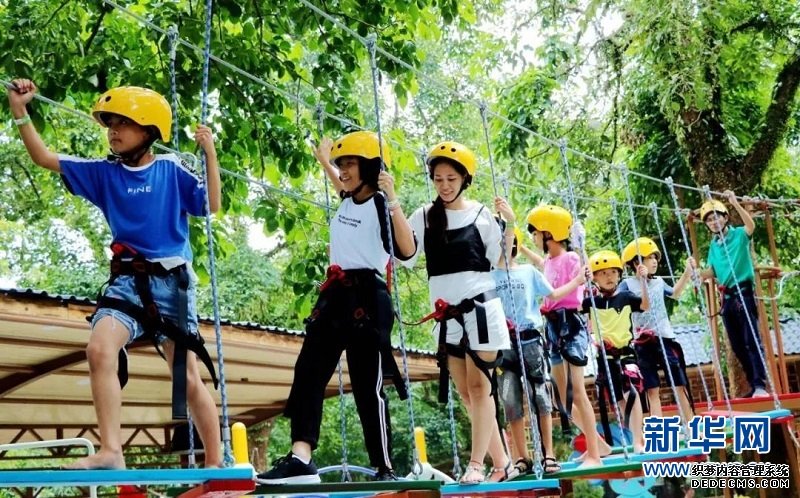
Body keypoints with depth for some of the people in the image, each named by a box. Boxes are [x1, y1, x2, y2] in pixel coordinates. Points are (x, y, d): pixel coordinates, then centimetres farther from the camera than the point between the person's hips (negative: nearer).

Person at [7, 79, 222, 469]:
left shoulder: (171, 170, 2)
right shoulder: (104, 173, 8)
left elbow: (211, 206, -2)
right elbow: (45, 158, 7)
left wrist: (209, 153, -8)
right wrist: (19, 112, -1)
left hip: (172, 281, -2)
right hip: (128, 280, 3)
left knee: (188, 378, 1)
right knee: (100, 350, -24)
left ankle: (215, 463, 13)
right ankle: (110, 451, -20)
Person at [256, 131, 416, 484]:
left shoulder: (381, 205, -7)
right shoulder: (347, 201, 15)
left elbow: (407, 251, -24)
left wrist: (393, 200, -27)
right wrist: (324, 160, 46)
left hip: (367, 299, -8)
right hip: (335, 295, 8)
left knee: (367, 386, -4)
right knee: (308, 371, -4)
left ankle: (385, 469, 7)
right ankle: (300, 458, -7)